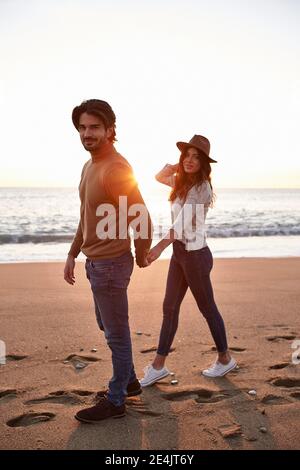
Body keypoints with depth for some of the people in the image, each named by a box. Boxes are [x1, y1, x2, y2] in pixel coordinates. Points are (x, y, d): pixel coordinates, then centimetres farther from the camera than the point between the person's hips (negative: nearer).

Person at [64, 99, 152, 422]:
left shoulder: (116, 169, -20)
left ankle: (115, 401, 19)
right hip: (93, 261, 10)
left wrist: (141, 257, -7)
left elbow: (141, 220, -21)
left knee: (116, 333, 4)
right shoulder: (89, 166, 10)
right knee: (108, 327, 22)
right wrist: (73, 254, 18)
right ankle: (129, 381, 39)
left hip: (111, 263, -10)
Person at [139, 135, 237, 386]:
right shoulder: (183, 182, 9)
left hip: (195, 254, -8)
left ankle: (225, 359, 26)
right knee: (170, 308, 9)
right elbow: (159, 177, 24)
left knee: (207, 308, 7)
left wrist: (160, 247, -32)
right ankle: (158, 366, 16)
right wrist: (175, 165, 5)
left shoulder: (201, 187, -16)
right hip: (179, 253, 8)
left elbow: (184, 221, -25)